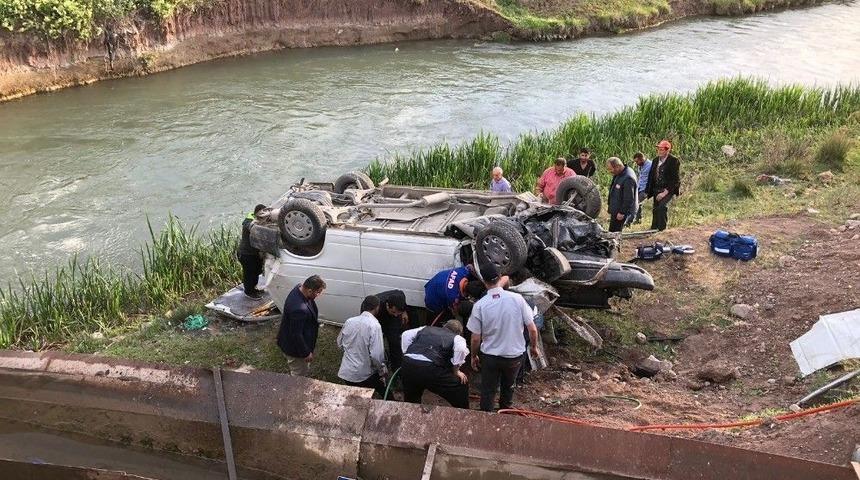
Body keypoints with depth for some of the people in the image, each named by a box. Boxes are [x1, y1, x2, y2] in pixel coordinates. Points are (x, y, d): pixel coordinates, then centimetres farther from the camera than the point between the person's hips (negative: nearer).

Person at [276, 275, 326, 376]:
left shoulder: (300, 288, -12)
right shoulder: (299, 309, -42)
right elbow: (296, 335, -31)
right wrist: (306, 353, -18)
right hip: (295, 348, -9)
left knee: (305, 370, 30)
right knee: (299, 376, 15)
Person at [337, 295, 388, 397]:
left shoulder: (349, 321, -2)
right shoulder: (374, 325, -19)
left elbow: (340, 344, 12)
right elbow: (376, 355, -23)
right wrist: (382, 370, -6)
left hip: (346, 372, 5)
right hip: (365, 374, -5)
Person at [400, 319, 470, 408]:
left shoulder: (427, 329, 30)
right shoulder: (457, 338, 16)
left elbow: (406, 334, 22)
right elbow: (461, 349, -6)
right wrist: (456, 371, 5)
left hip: (407, 364, 5)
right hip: (430, 368, -5)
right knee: (461, 387, 13)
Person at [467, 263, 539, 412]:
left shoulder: (479, 305, -16)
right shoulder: (517, 299, -15)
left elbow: (475, 338, -10)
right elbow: (532, 329, -9)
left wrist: (474, 356, 7)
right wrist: (534, 346, 9)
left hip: (490, 356, -2)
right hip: (515, 355, 2)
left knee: (488, 391, 17)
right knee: (508, 387, 27)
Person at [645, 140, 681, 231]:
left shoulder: (674, 161, -10)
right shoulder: (655, 160, 9)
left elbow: (676, 179, -13)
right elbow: (651, 177, 16)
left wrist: (665, 192, -20)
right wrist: (648, 192, 10)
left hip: (668, 190, -6)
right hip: (657, 190, 6)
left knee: (662, 206, -26)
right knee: (656, 210, 9)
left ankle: (662, 229, -19)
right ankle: (654, 229, 20)